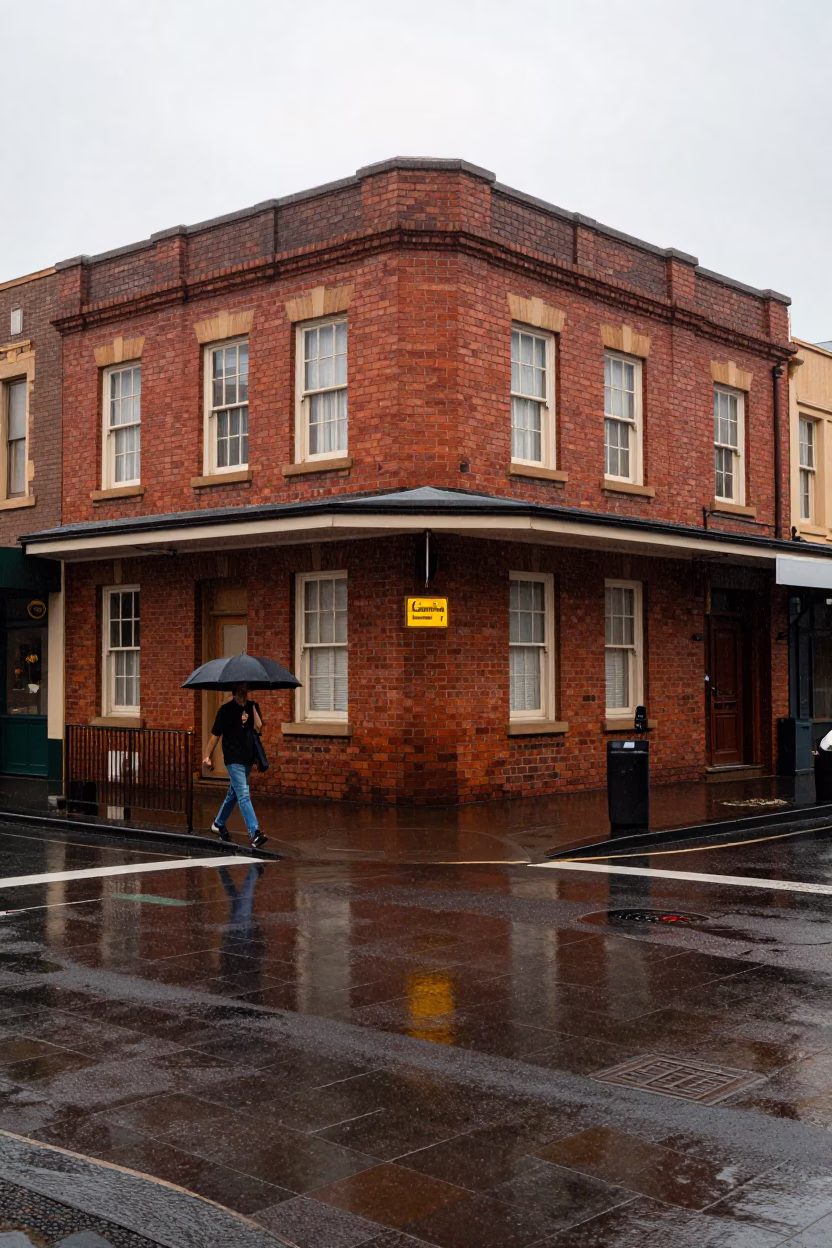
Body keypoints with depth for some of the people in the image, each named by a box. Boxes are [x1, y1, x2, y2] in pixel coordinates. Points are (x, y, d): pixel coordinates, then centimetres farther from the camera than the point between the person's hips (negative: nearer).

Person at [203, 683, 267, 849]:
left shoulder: (252, 707, 6)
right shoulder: (226, 709, -6)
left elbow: (258, 727, -9)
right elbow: (215, 734, -3)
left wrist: (252, 707, -12)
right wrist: (207, 756, -5)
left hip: (248, 759, 6)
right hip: (233, 759, -6)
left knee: (233, 794, 19)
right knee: (244, 796, -13)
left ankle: (219, 824, 38)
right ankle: (254, 834, -19)